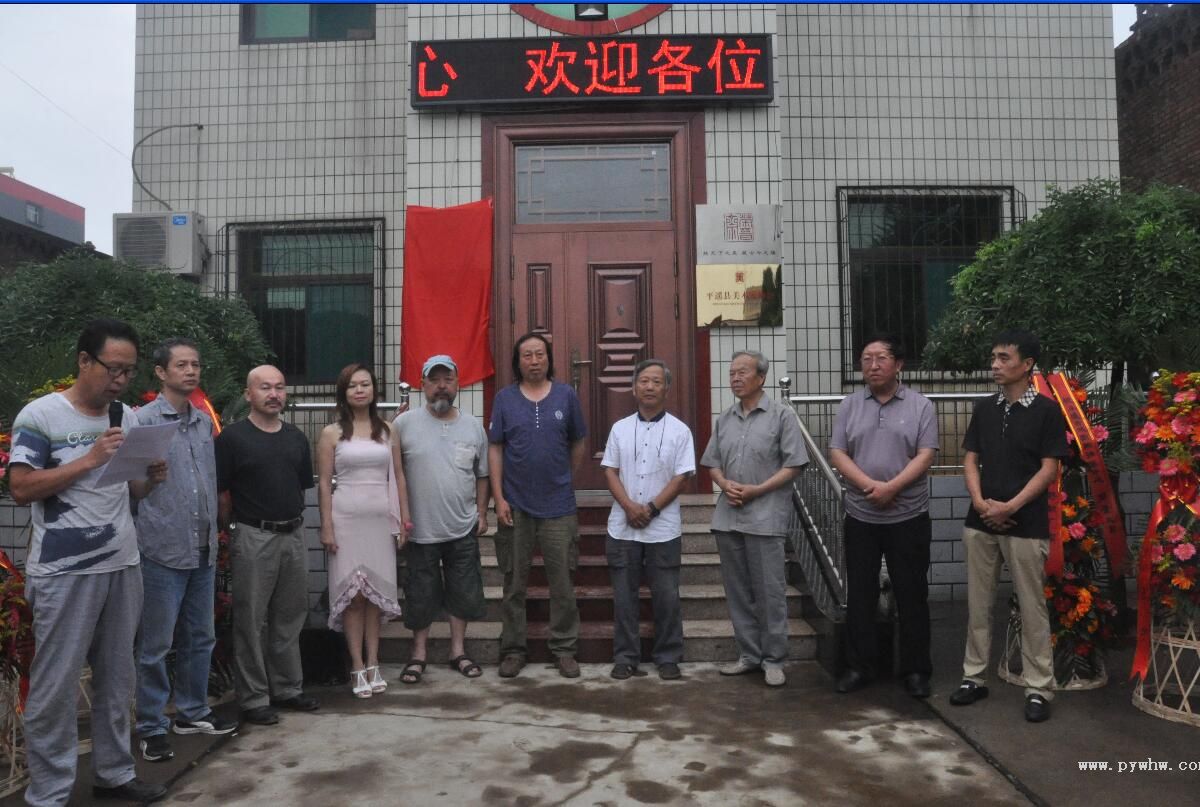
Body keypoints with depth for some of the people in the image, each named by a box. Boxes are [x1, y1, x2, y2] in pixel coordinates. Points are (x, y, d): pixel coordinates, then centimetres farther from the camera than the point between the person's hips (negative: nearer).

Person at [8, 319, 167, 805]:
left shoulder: (130, 418, 10)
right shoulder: (40, 415, -7)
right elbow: (21, 489, -11)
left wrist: (153, 478, -3)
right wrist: (89, 460, -20)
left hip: (123, 566, 6)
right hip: (65, 573, -5)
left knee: (117, 680, 13)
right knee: (56, 686, 2)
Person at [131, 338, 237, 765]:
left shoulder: (205, 422, 11)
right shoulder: (143, 420, -7)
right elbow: (135, 489, -6)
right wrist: (149, 472, -25)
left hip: (204, 549, 6)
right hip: (162, 549, -6)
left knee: (200, 637, 16)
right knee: (156, 645, 4)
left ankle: (193, 712, 30)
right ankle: (152, 727, 17)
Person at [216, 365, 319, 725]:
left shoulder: (297, 438, 10)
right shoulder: (232, 437, -7)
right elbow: (220, 494, -6)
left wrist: (292, 518, 11)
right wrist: (236, 530, -1)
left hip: (293, 535, 6)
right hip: (253, 538, -5)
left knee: (289, 617, 14)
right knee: (251, 621, 3)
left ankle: (288, 688, 27)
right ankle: (254, 699, 14)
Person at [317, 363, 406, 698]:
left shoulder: (387, 430, 8)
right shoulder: (331, 434, 1)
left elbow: (398, 476, 10)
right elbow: (324, 483, 0)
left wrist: (404, 517, 5)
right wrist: (327, 526, -6)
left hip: (381, 518, 2)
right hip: (347, 517, -2)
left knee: (376, 591, 6)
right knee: (352, 593, 0)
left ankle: (373, 664, 15)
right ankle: (358, 667, 8)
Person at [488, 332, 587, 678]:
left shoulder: (566, 395, 1)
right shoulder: (504, 398, 1)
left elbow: (578, 445, 10)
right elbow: (495, 449, 0)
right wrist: (499, 498, -5)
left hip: (558, 506, 0)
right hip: (515, 505, 0)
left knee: (562, 583, 5)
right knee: (514, 583, 10)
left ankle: (564, 649, 19)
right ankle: (513, 649, 23)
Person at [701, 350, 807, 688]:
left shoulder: (782, 415, -3)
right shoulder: (724, 419, 12)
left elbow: (793, 465, -7)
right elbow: (713, 463, 16)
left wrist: (756, 490, -14)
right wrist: (725, 484, -5)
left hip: (765, 516, -5)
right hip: (727, 516, 5)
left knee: (769, 592, 1)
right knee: (737, 591, 11)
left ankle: (773, 660, 13)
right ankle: (748, 655, 22)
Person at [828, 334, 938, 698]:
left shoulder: (920, 406, 1)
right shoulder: (849, 405, 6)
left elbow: (926, 455, -7)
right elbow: (837, 453, -1)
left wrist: (891, 487, -19)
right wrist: (870, 485, -15)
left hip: (909, 517, -2)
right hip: (860, 517, 2)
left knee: (912, 594, 6)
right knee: (860, 594, 9)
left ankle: (915, 670, 18)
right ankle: (859, 667, 20)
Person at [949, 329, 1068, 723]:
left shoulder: (1047, 411, -4)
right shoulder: (984, 409, 9)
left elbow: (1049, 469, -8)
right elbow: (970, 461, 8)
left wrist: (1010, 506, -15)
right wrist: (980, 502, -8)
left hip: (1027, 525, -4)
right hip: (980, 523, 4)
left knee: (1032, 608, 4)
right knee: (978, 604, 10)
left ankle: (1039, 688, 15)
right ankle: (974, 676, 22)